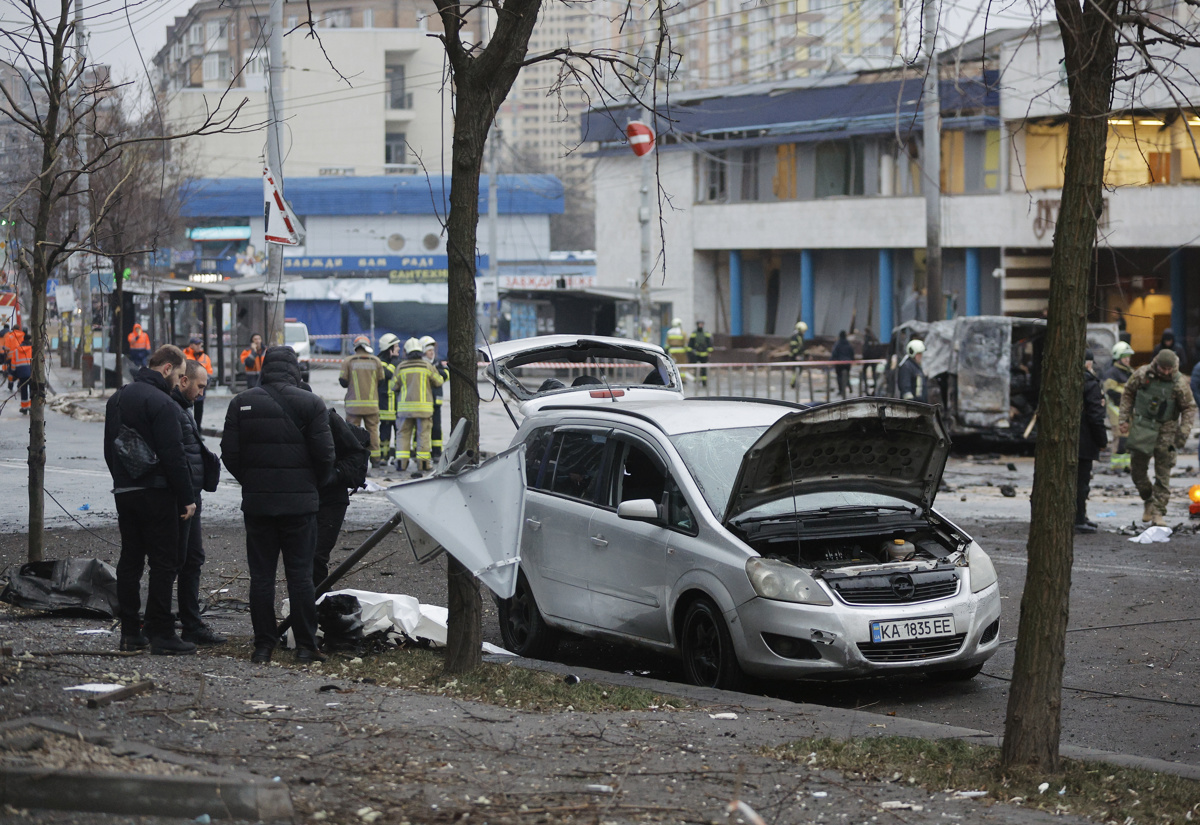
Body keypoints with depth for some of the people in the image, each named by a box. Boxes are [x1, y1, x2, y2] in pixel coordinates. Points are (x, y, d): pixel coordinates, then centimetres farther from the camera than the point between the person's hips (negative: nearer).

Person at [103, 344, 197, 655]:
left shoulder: (118, 398, 13)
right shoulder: (162, 403, -15)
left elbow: (109, 448, 20)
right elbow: (173, 455, -18)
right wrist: (187, 498, -13)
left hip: (123, 491, 8)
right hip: (156, 492, -8)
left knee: (130, 560, 12)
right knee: (163, 563, -4)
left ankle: (130, 632, 13)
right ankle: (161, 634, -5)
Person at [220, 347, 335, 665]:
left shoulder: (241, 403, 2)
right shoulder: (310, 404, -4)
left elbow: (230, 453, 0)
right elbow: (324, 454, -6)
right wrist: (315, 484, 12)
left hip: (256, 501, 2)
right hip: (300, 501, -2)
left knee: (261, 576, 6)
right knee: (300, 575, 3)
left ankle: (263, 645, 6)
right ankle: (305, 645, 3)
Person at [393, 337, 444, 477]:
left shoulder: (401, 367, 0)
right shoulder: (427, 366, -2)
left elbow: (396, 385, 6)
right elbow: (438, 381, 8)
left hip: (405, 406, 1)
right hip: (423, 406, -1)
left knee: (404, 433, 7)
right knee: (423, 434, 4)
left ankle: (401, 460, -1)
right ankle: (422, 460, 2)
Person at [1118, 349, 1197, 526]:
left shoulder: (1179, 383, -9)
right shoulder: (1142, 375, -5)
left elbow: (1189, 407, 0)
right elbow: (1128, 394, 8)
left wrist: (1184, 431, -10)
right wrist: (1124, 419, 2)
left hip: (1165, 431, -2)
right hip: (1141, 428, 2)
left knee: (1163, 473, -3)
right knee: (1137, 468, 7)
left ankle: (1158, 511, 1)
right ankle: (1148, 501, 28)